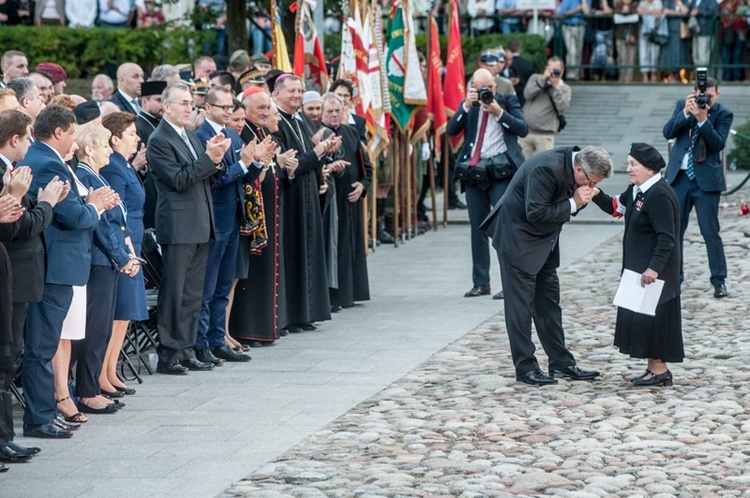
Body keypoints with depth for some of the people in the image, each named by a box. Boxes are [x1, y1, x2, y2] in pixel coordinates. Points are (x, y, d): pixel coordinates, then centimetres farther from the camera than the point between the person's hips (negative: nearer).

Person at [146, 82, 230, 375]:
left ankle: (186, 351, 17)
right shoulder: (159, 141, -10)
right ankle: (167, 356, 0)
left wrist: (216, 160, -3)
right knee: (173, 294, -4)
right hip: (178, 227, -9)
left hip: (199, 226, 9)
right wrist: (208, 157, -21)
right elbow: (178, 180, -18)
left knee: (193, 294, 11)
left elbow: (204, 177, 16)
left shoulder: (190, 137, 17)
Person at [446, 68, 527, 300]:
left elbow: (523, 129, -5)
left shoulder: (508, 100, 5)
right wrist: (466, 106, -10)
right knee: (477, 227, 8)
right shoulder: (468, 105, 11)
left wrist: (499, 112, -15)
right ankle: (480, 283, 15)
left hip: (501, 169, -4)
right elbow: (451, 130, 0)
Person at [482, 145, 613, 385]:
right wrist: (573, 203, -26)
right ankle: (525, 367, 0)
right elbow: (535, 213, -28)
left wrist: (582, 199, -13)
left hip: (544, 242, 9)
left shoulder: (573, 164, -2)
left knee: (549, 302, 11)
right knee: (521, 304, -4)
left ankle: (562, 363, 16)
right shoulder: (548, 169, -29)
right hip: (517, 238, -9)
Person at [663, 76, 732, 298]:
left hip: (705, 180, -3)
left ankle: (719, 280, 6)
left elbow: (718, 144, -15)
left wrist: (703, 119, -25)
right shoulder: (682, 105, 5)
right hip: (679, 177, 3)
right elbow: (668, 132, -5)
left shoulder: (723, 114, -4)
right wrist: (685, 112, -18)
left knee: (710, 231, -4)